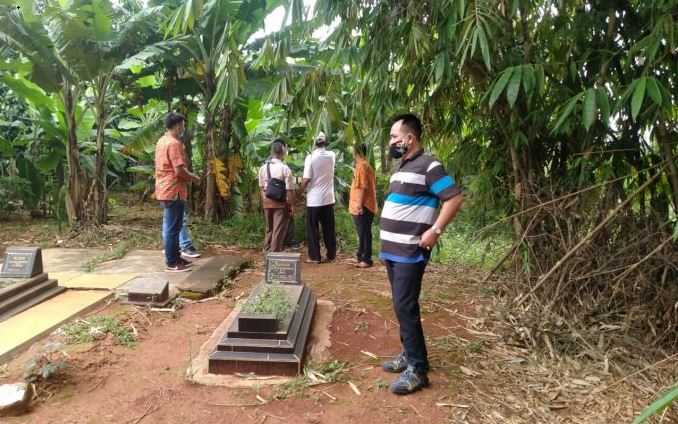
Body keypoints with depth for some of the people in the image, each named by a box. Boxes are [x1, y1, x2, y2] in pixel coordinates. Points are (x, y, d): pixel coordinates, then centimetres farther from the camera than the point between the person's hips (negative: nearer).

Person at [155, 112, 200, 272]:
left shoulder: (161, 141, 15)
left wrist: (189, 176, 21)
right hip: (173, 191, -10)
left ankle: (174, 257, 25)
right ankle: (171, 263, 3)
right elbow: (179, 170, -23)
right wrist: (195, 178, -6)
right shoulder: (174, 143, -17)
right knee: (172, 228, -4)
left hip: (164, 190, 10)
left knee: (170, 227, 16)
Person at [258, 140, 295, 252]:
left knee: (269, 230, 18)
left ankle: (268, 252, 28)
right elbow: (289, 190, -14)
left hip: (267, 203, 6)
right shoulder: (285, 168, -14)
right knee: (278, 231, 2)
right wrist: (292, 206, -6)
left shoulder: (263, 168, 2)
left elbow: (262, 188, 9)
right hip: (281, 203, -6)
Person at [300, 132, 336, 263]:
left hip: (314, 199, -4)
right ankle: (331, 255, 17)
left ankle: (315, 257, 9)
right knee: (329, 229, 12)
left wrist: (300, 192, -1)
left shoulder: (310, 157, -13)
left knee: (313, 229, 6)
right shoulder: (331, 155, 0)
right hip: (328, 199, 4)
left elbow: (306, 179, -14)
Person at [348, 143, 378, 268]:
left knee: (364, 233, -5)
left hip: (363, 207, -10)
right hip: (361, 207, 10)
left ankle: (367, 260, 0)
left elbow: (363, 187, -21)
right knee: (362, 233, 15)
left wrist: (360, 205, -23)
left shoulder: (362, 166, -15)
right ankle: (361, 257, 24)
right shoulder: (363, 165, 17)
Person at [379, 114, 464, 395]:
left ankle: (417, 369, 2)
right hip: (392, 251, 9)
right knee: (401, 306, 14)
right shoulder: (402, 167, 16)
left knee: (405, 307, -8)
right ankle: (409, 354, 27)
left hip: (410, 253, -9)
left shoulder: (428, 166, -12)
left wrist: (435, 230, -20)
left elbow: (455, 198, -17)